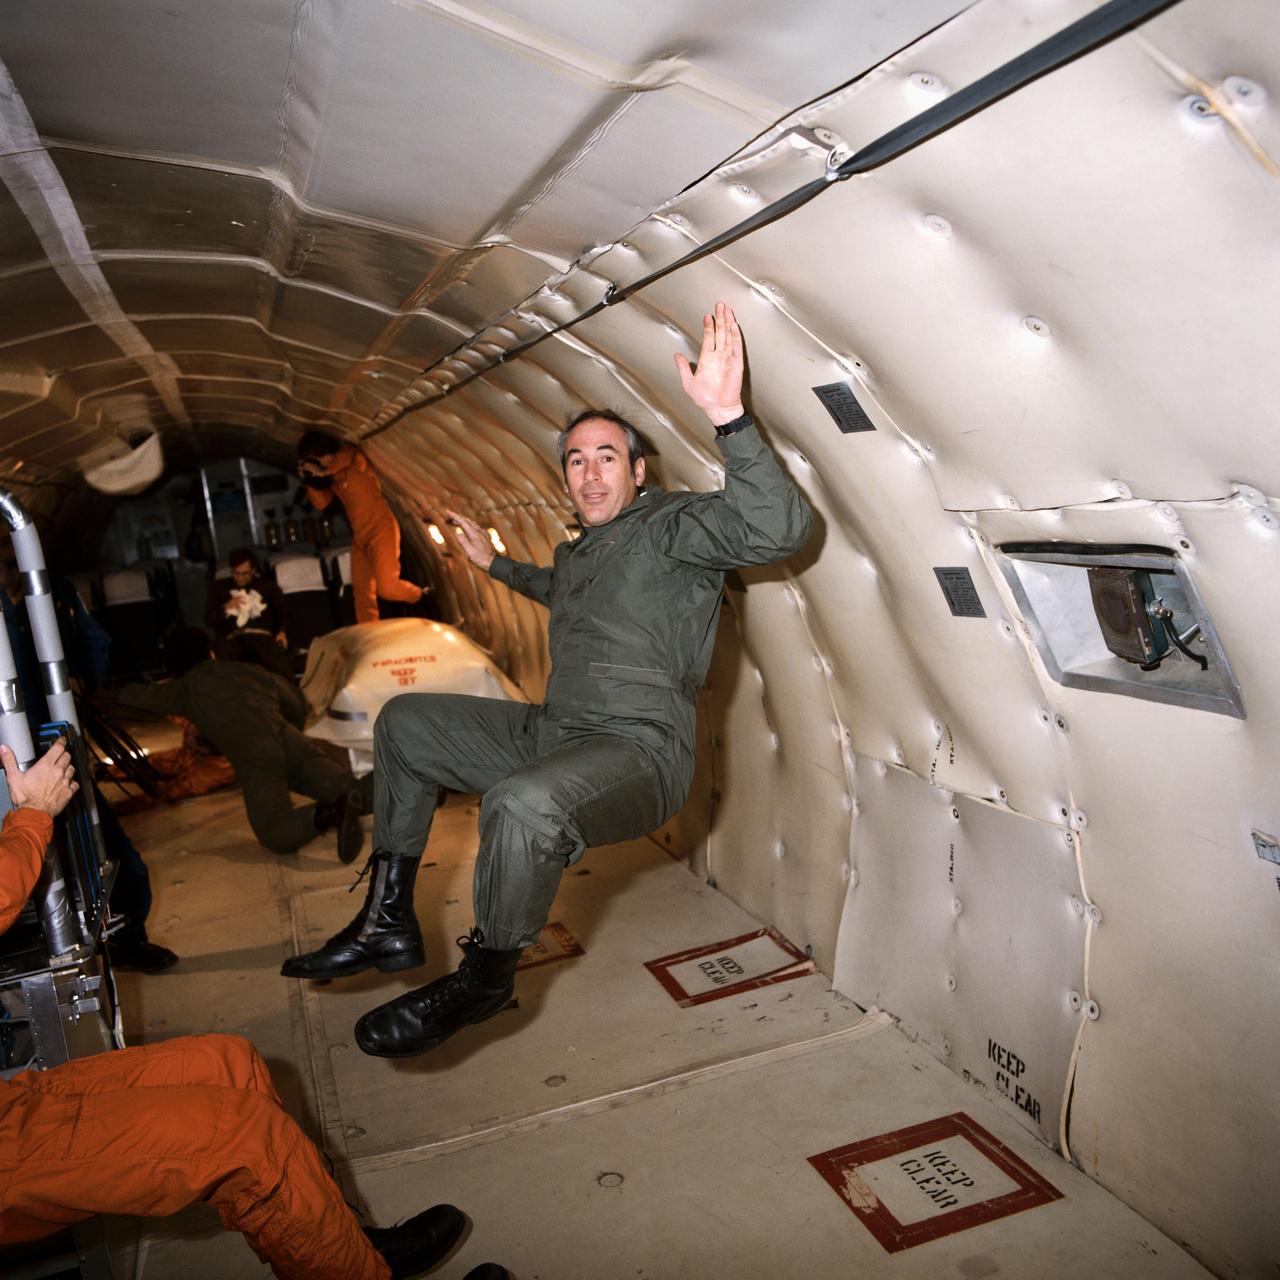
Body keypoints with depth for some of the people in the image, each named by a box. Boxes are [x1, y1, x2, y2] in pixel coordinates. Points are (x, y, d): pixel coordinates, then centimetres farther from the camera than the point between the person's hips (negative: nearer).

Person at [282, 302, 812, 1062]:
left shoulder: (670, 525, -7)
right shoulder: (581, 550, 20)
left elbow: (778, 529, -26)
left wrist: (729, 416, -35)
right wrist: (496, 564, 46)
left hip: (638, 750, -9)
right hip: (553, 732, 10)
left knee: (523, 804, -42)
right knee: (404, 722, 17)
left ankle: (486, 977, -11)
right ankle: (389, 921, 17)